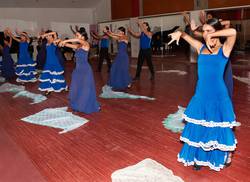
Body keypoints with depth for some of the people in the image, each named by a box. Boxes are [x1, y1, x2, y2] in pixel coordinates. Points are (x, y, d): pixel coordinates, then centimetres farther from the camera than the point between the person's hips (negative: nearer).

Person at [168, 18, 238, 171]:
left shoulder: (224, 49, -8)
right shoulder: (201, 48, 5)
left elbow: (233, 32, -26)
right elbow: (186, 36, 12)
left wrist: (212, 35, -20)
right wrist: (180, 33, -9)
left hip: (217, 95, -4)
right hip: (201, 94, 4)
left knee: (219, 127, 11)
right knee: (199, 127, 12)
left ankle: (227, 154, 35)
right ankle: (200, 157, 29)